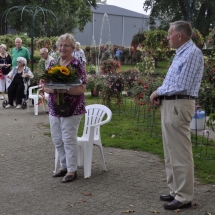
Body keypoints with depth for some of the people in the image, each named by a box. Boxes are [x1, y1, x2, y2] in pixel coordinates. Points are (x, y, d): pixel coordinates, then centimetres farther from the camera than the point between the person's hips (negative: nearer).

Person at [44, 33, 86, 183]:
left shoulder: (77, 65, -10)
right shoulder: (53, 64, 8)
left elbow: (81, 89, -15)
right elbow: (45, 85, 8)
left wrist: (64, 90, -28)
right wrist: (50, 89, -14)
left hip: (72, 109, -6)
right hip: (54, 109, 6)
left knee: (69, 139, -3)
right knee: (57, 140, 12)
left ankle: (72, 170, 9)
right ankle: (64, 166, 27)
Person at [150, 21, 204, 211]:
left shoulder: (192, 53, -14)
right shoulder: (181, 52, 18)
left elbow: (181, 85, -21)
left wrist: (158, 91, -7)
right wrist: (160, 94, 4)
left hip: (178, 106, -10)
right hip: (169, 105, 11)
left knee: (180, 153, -6)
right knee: (171, 152, 15)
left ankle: (184, 197, 2)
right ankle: (176, 190, 24)